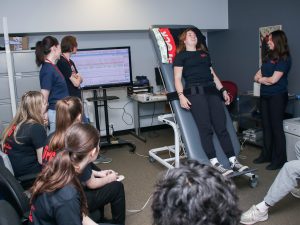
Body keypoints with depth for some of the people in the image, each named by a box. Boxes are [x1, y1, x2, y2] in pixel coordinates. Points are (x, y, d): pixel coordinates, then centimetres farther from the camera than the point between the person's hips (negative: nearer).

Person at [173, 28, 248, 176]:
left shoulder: (205, 54, 27)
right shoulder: (181, 56, 11)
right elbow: (177, 78, 1)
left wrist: (223, 90, 19)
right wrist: (181, 95, -14)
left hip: (212, 91, 5)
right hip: (195, 92, -4)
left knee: (221, 127, -4)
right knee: (205, 128, -12)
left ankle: (233, 161, -3)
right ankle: (215, 164, -11)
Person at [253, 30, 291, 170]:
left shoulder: (284, 59, -8)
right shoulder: (268, 57, 15)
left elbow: (273, 79, -16)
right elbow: (257, 76, 11)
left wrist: (261, 78, 1)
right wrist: (265, 80, -9)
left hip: (277, 96, -7)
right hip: (265, 95, 8)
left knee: (276, 127, -3)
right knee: (266, 126, 11)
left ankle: (279, 160, 5)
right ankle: (266, 155, 22)